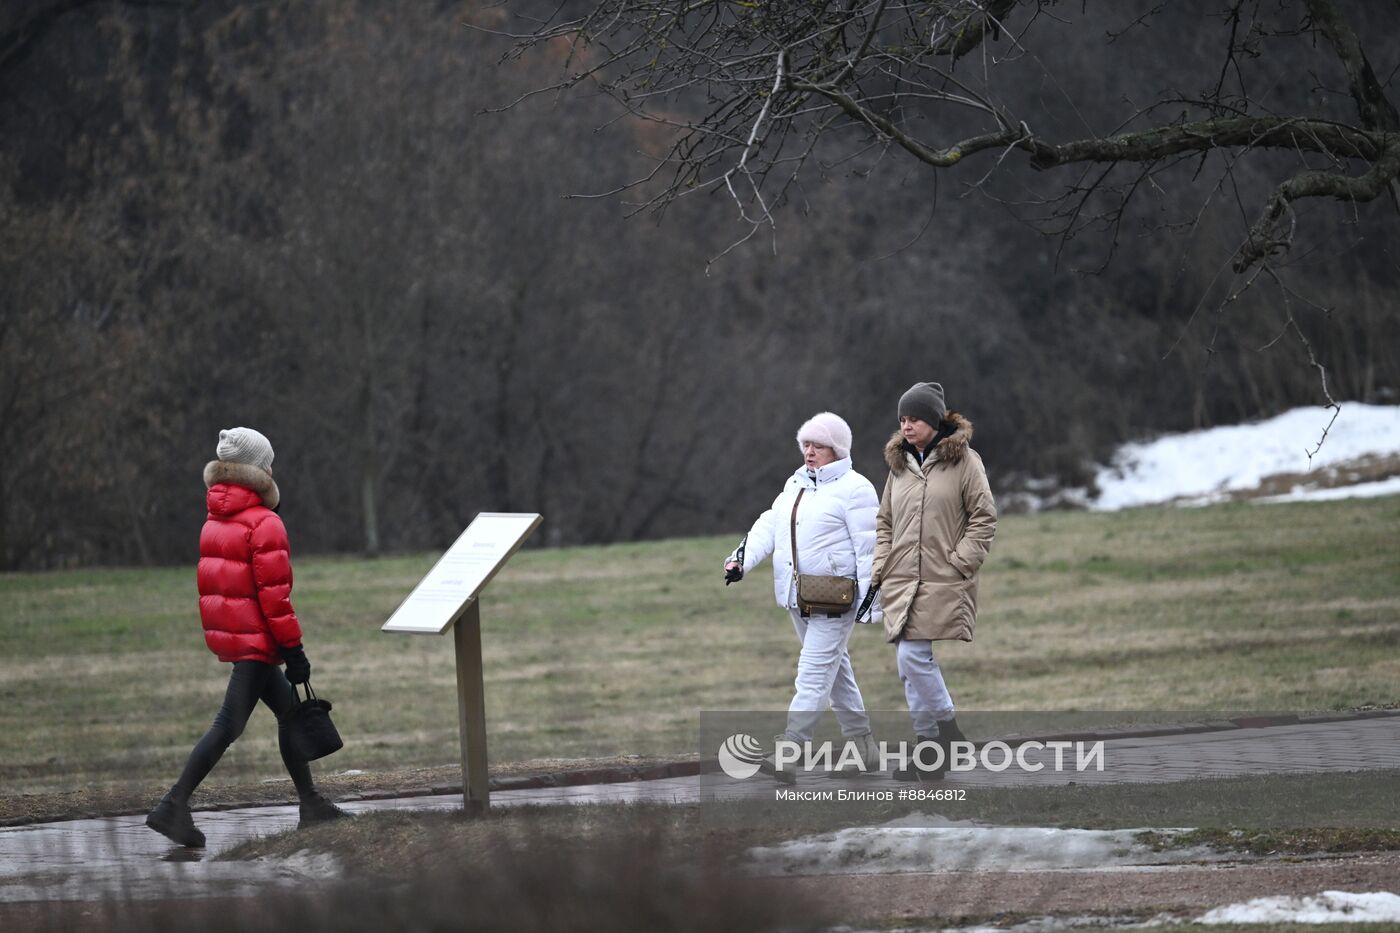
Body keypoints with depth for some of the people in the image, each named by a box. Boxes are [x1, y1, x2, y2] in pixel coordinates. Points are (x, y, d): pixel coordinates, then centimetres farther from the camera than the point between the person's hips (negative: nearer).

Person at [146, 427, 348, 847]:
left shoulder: (213, 524, 12)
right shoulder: (264, 525, -14)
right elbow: (273, 594, -17)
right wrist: (293, 649, -14)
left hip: (225, 635, 9)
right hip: (256, 639, -9)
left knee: (289, 710, 17)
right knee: (229, 725, -10)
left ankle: (311, 804, 22)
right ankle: (174, 806, -16)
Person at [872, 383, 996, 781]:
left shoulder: (964, 460, -3)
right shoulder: (899, 464, 14)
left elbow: (984, 518, -3)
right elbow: (885, 523, 20)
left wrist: (959, 562, -10)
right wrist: (879, 568, 9)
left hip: (943, 584, -6)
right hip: (901, 581, 6)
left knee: (913, 657, -17)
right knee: (911, 665, 5)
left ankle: (945, 731, -1)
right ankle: (930, 746, 12)